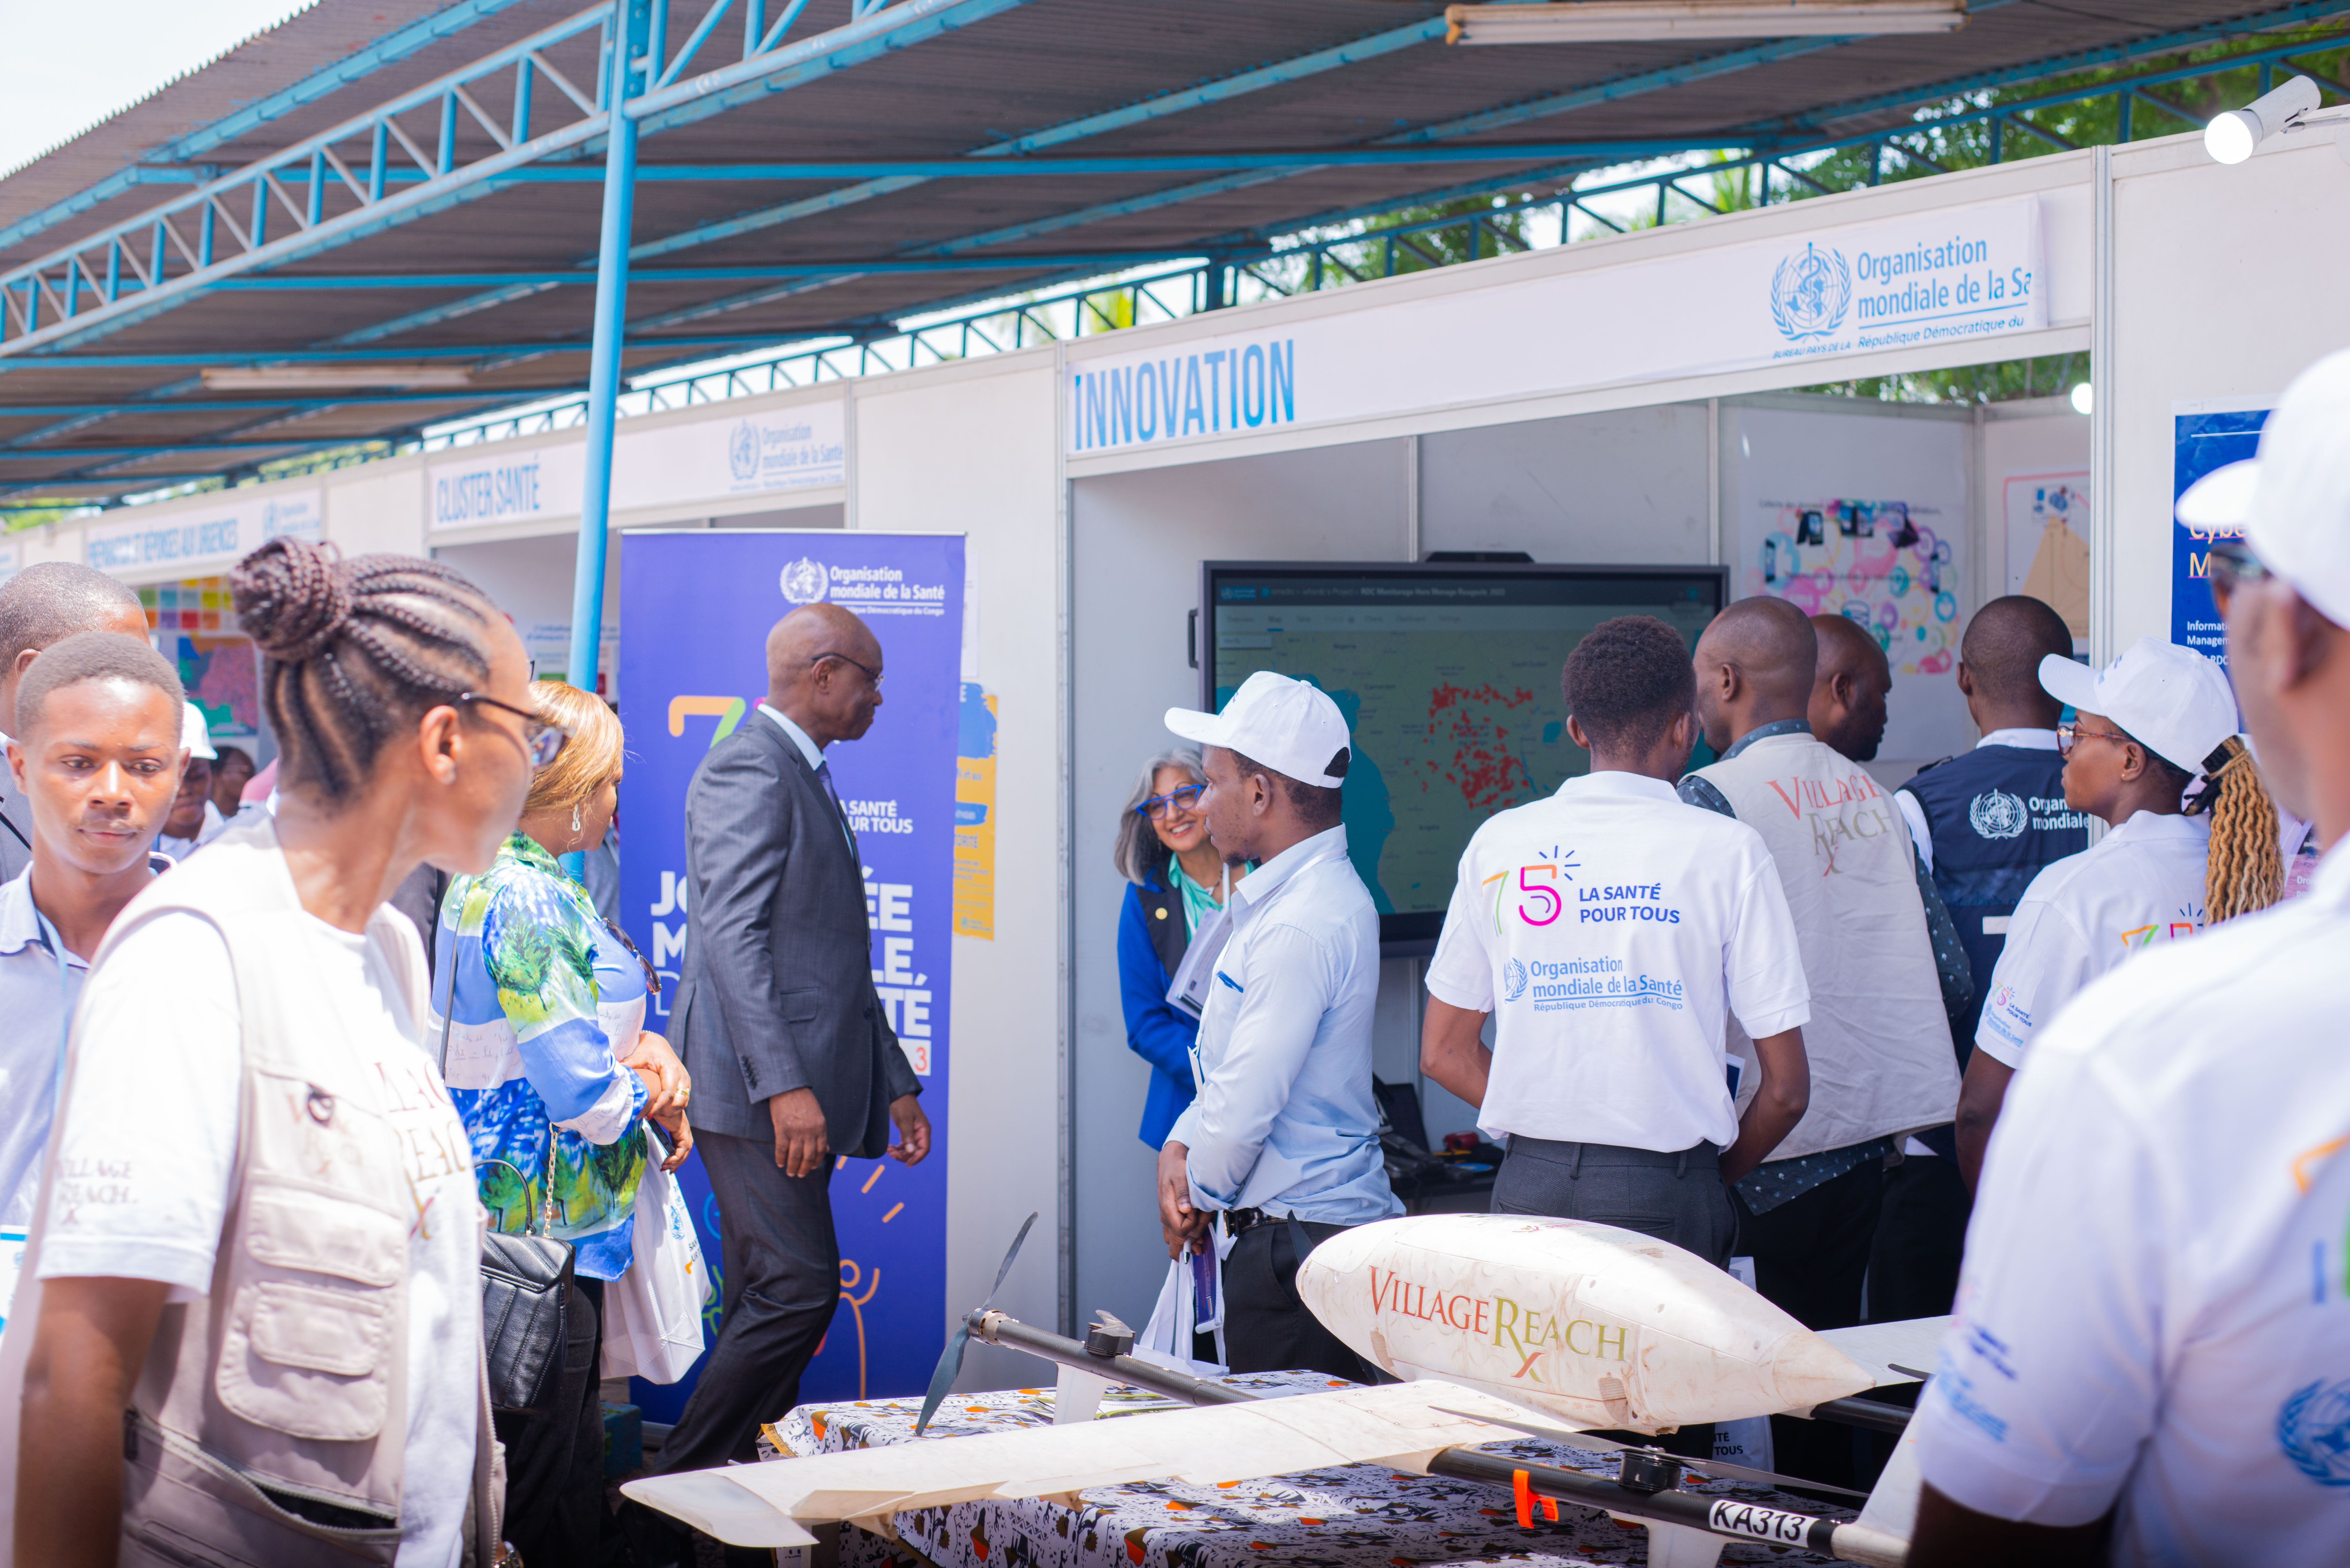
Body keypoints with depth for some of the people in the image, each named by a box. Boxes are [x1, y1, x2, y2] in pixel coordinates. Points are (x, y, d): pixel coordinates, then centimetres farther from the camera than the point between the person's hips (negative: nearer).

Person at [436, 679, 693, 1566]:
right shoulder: (528, 902, -21)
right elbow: (582, 1089, -23)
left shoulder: (482, 882, 11)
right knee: (544, 1470, -3)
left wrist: (646, 1047, 0)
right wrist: (653, 1096, -3)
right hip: (543, 1216, -11)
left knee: (570, 1447, 18)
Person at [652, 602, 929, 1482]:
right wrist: (785, 1085, -26)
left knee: (768, 1304, 9)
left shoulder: (807, 779, 23)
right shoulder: (748, 771, -10)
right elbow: (734, 937, -19)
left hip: (798, 1091, 10)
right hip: (758, 1086, -10)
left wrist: (896, 1084, 24)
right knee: (798, 1289, -13)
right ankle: (680, 1488, -6)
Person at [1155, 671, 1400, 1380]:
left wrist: (1198, 1195, -2)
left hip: (1299, 1238, -10)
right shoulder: (1286, 897, 13)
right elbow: (1234, 1060, 21)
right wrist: (1180, 1144, 5)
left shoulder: (1302, 926, -21)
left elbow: (1248, 1103, -20)